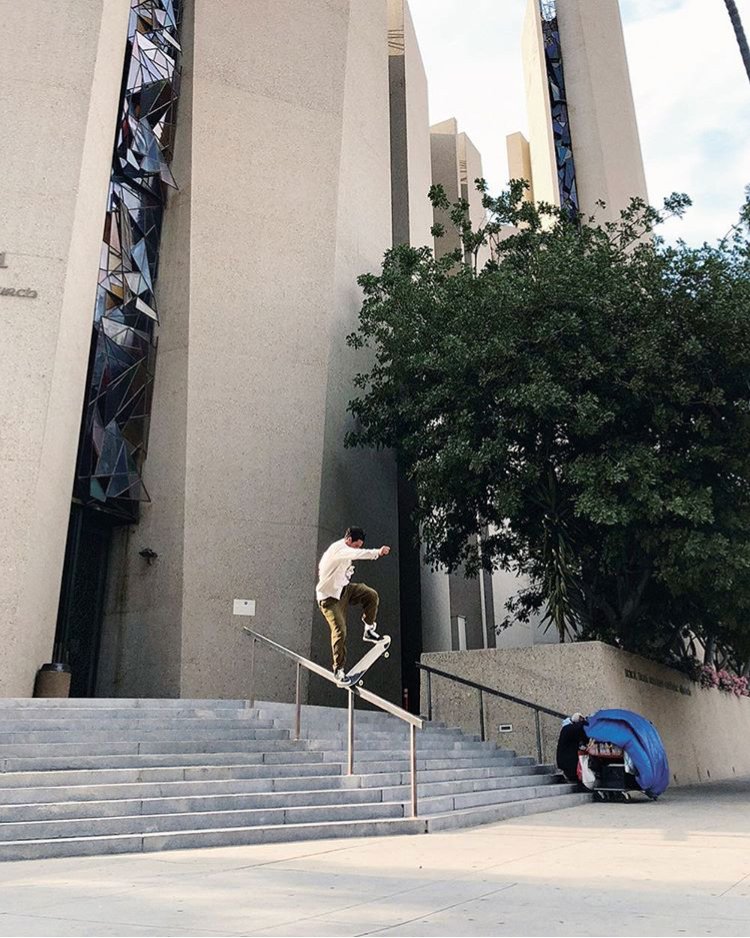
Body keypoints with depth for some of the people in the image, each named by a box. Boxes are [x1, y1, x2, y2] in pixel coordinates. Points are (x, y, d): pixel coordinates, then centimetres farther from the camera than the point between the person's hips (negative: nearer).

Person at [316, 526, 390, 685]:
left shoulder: (345, 550, 7)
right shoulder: (338, 549, -25)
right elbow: (357, 554, -45)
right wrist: (377, 552, -58)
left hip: (344, 589, 9)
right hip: (330, 597, -8)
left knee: (371, 595, -9)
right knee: (340, 630, -14)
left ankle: (369, 630, 9)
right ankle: (339, 669, -2)